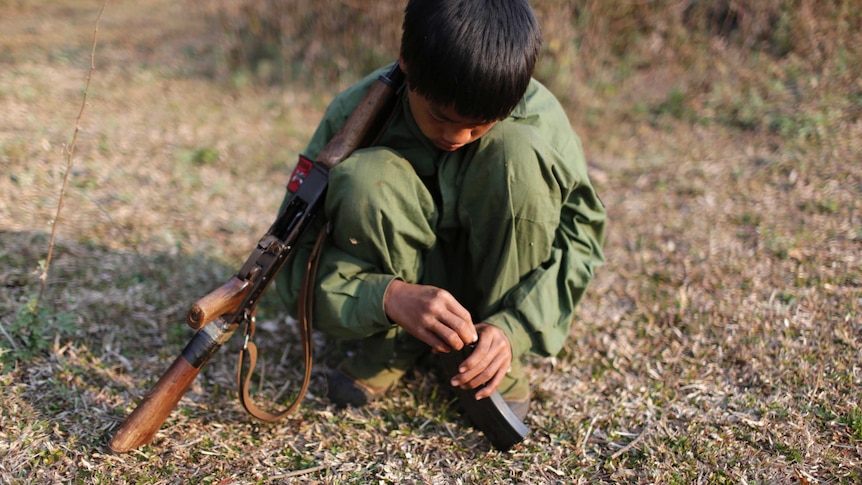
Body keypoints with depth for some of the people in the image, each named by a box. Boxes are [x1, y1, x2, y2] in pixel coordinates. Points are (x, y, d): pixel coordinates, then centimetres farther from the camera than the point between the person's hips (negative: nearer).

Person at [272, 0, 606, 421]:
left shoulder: (537, 117, -20)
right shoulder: (355, 114, -23)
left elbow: (580, 232, -14)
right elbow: (295, 255, -23)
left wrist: (513, 328, -30)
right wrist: (389, 298, -43)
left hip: (498, 289, 1)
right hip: (400, 278, -1)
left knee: (518, 151, -28)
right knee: (364, 176, -31)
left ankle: (502, 366, -15)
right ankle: (391, 345, -9)